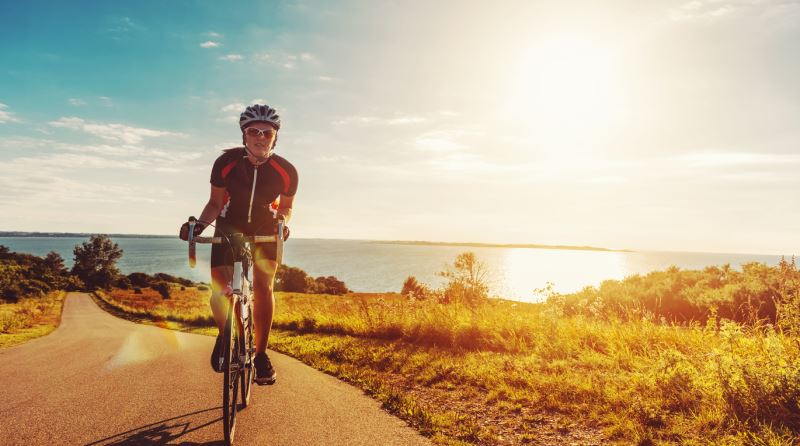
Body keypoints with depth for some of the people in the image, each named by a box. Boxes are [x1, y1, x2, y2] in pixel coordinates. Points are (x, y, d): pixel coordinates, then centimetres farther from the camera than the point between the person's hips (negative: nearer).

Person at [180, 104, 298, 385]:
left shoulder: (286, 171, -20)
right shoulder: (226, 162, -21)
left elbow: (286, 206, -2)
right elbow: (215, 203, -8)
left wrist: (282, 222, -24)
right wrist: (200, 223, -26)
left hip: (265, 229, 0)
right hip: (229, 227, 0)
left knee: (263, 287, -10)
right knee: (219, 292, -11)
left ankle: (261, 353, 5)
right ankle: (224, 335, 21)